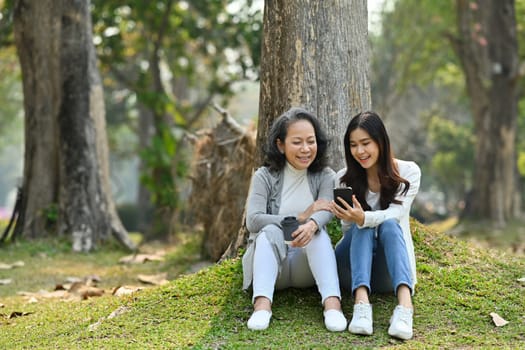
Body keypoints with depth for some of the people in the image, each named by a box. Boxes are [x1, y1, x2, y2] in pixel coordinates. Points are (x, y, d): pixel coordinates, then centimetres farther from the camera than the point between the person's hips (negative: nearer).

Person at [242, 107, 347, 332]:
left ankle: (332, 304, -47)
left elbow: (326, 210, -20)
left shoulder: (325, 176, 2)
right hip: (270, 261, -1)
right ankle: (262, 304, -48)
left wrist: (311, 225, -43)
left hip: (308, 265, 1)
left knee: (318, 232, -29)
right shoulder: (264, 176, -2)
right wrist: (301, 217, -20)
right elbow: (253, 221, -16)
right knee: (271, 231, -30)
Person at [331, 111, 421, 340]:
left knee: (389, 225, -32)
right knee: (362, 229, -30)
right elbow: (349, 229, -8)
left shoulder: (408, 172, -6)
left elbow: (395, 214, -21)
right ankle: (361, 302, -51)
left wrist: (363, 218, -42)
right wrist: (355, 219, -33)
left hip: (387, 271, -1)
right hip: (352, 269, 1)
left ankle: (405, 305, -53)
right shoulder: (344, 178, -3)